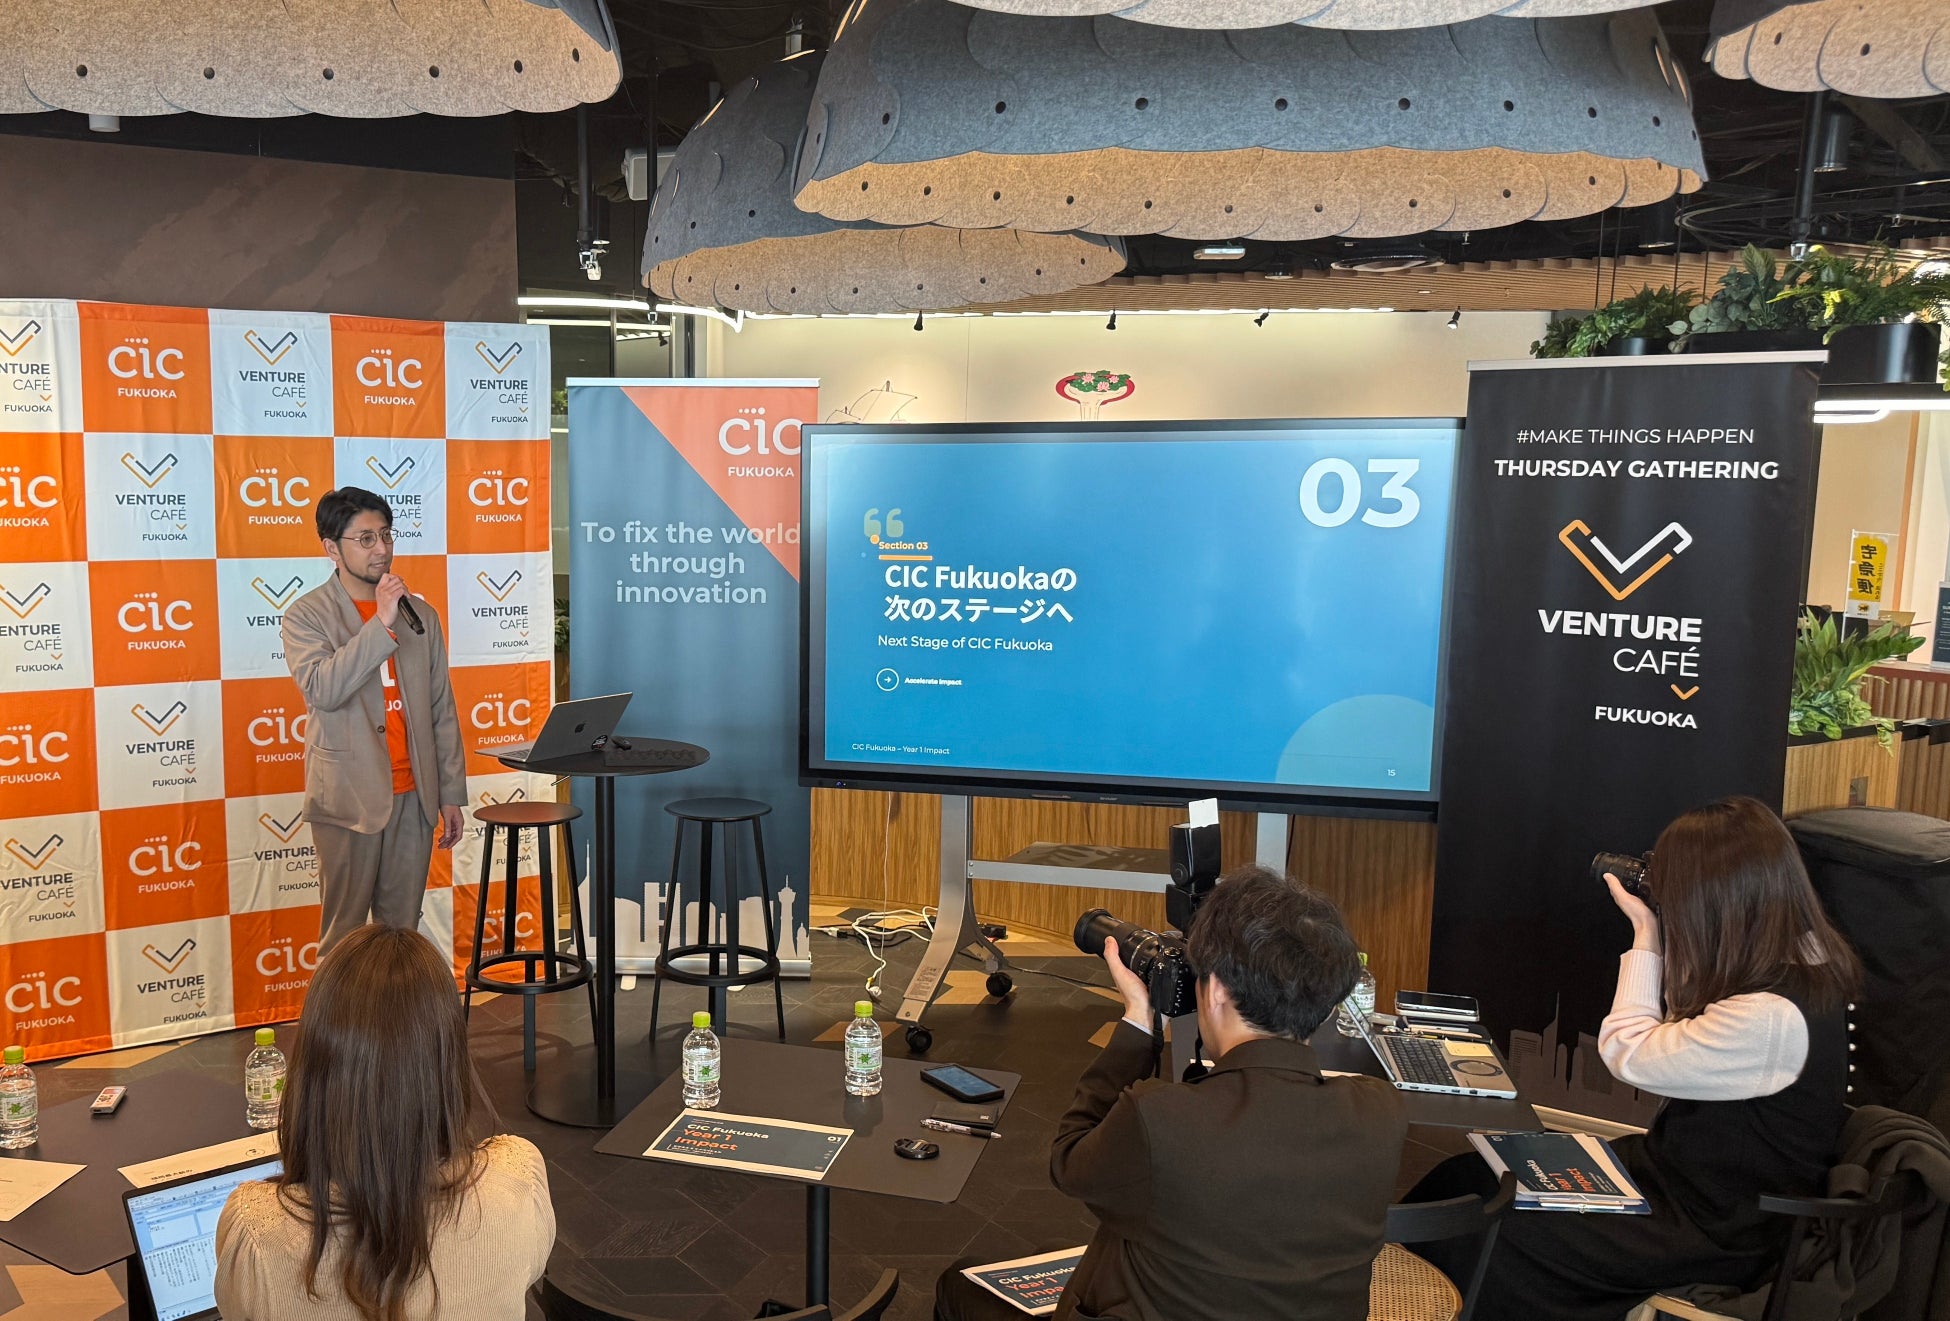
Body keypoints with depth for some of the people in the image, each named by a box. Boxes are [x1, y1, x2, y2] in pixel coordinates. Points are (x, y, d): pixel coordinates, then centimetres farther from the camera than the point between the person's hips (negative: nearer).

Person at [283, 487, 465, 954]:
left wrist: (451, 794, 9)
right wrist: (381, 622, -21)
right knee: (345, 933, 3)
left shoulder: (421, 615, 11)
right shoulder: (307, 615, -2)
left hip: (413, 794, 4)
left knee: (404, 928, 10)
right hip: (350, 798, -3)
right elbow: (322, 689, -20)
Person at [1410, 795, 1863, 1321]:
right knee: (1463, 1177, 3)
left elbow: (1626, 1054, -17)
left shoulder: (1771, 1017, -31)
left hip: (1713, 1233, -9)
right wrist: (1664, 937, 0)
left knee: (1471, 1234, -10)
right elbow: (1679, 1042, 11)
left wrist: (1647, 936, -10)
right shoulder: (1802, 960, -2)